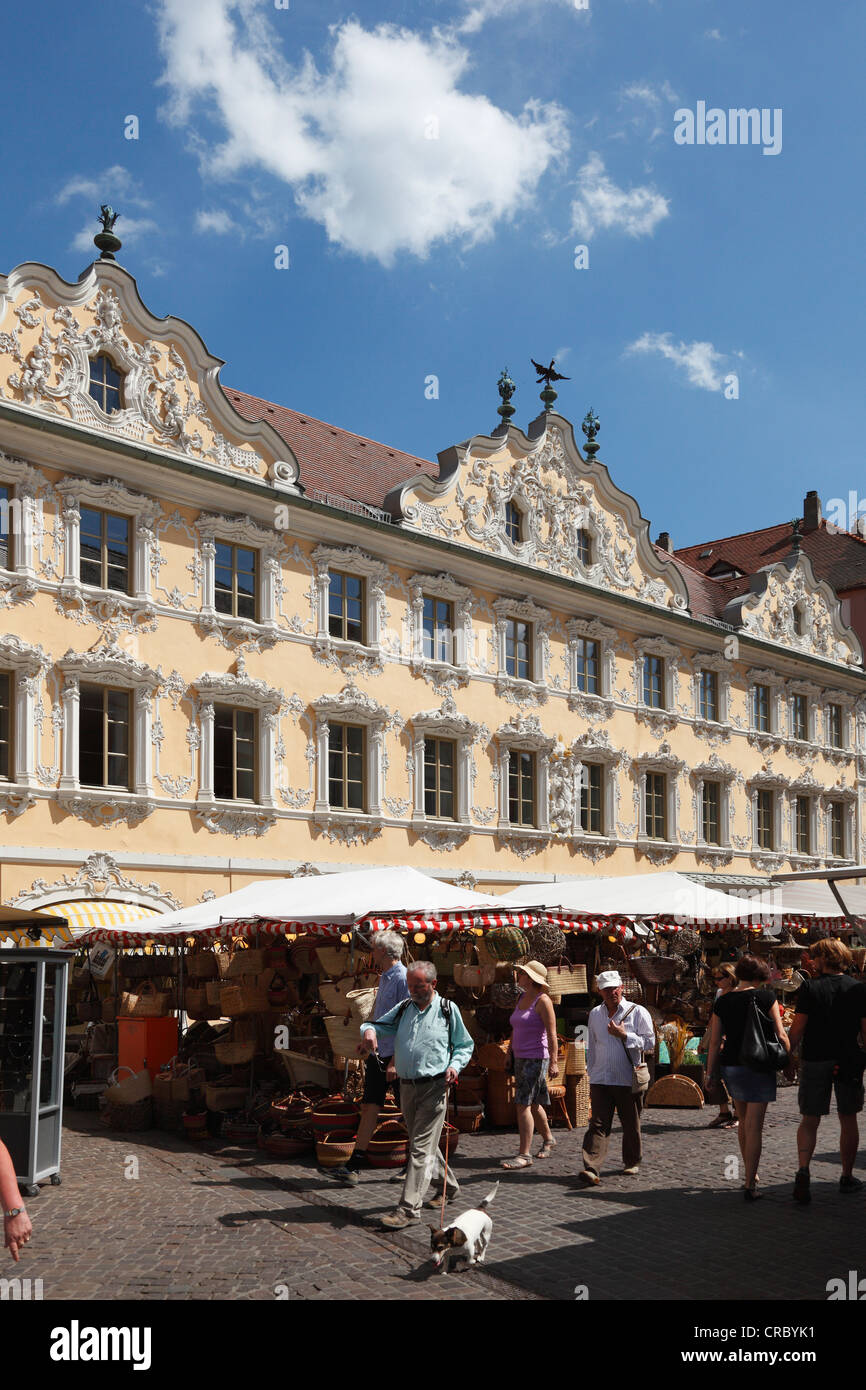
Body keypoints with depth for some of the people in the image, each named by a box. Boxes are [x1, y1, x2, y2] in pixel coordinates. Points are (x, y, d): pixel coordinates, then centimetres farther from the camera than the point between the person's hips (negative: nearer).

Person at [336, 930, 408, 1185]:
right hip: (378, 1055, 8)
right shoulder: (384, 979, 15)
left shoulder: (404, 979, -15)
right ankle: (356, 1164, 4)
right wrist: (370, 1044, 19)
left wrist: (395, 1061, -21)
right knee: (369, 1107, 4)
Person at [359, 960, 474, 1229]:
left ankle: (409, 1208, -11)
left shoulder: (448, 1009, 0)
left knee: (421, 1147, -10)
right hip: (407, 1087, 6)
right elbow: (378, 1025, 11)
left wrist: (455, 1065, -12)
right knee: (424, 1143, 17)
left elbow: (465, 1045, 7)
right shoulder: (403, 1008, 11)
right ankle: (449, 1186, 38)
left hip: (434, 1087, -6)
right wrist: (369, 1030, -14)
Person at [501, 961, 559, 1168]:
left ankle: (525, 1155, -12)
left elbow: (552, 1034, -16)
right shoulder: (521, 998, 13)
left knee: (523, 1104, -13)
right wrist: (508, 1053, 18)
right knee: (532, 1103, 18)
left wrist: (553, 1062, -20)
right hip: (520, 1058, 9)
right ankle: (548, 1139, 37)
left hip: (536, 1059, -9)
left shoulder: (542, 1000, -13)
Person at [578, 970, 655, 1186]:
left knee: (631, 1125, 10)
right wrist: (591, 1073, 17)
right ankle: (591, 1169, -16)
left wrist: (624, 1035, -13)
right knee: (598, 1124, -8)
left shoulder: (637, 1012, -1)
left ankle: (632, 1163, 30)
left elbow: (650, 1042, -4)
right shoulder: (595, 1014, 12)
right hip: (601, 1079, 2)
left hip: (628, 1080, -2)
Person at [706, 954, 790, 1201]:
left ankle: (750, 1173, 34)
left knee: (743, 1121, 22)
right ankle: (749, 1186, -3)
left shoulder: (721, 1002, 3)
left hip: (731, 1067, 4)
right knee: (754, 1126, -2)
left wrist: (710, 1073, 10)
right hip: (759, 1067, -4)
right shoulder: (765, 997, -8)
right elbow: (780, 1036, -9)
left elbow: (715, 1042, 3)